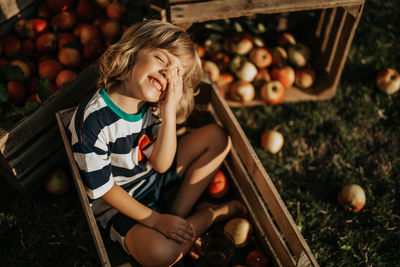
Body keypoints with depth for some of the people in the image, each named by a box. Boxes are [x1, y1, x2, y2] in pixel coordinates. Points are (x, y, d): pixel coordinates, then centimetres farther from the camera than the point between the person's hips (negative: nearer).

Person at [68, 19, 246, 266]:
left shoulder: (151, 106, -11)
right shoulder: (92, 119, -30)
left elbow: (161, 165, -16)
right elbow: (102, 188, -21)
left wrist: (170, 111, -27)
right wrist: (156, 220, -21)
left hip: (153, 178, 6)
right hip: (118, 202, -6)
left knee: (216, 137, -2)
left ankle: (179, 212, -6)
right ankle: (214, 213, -5)